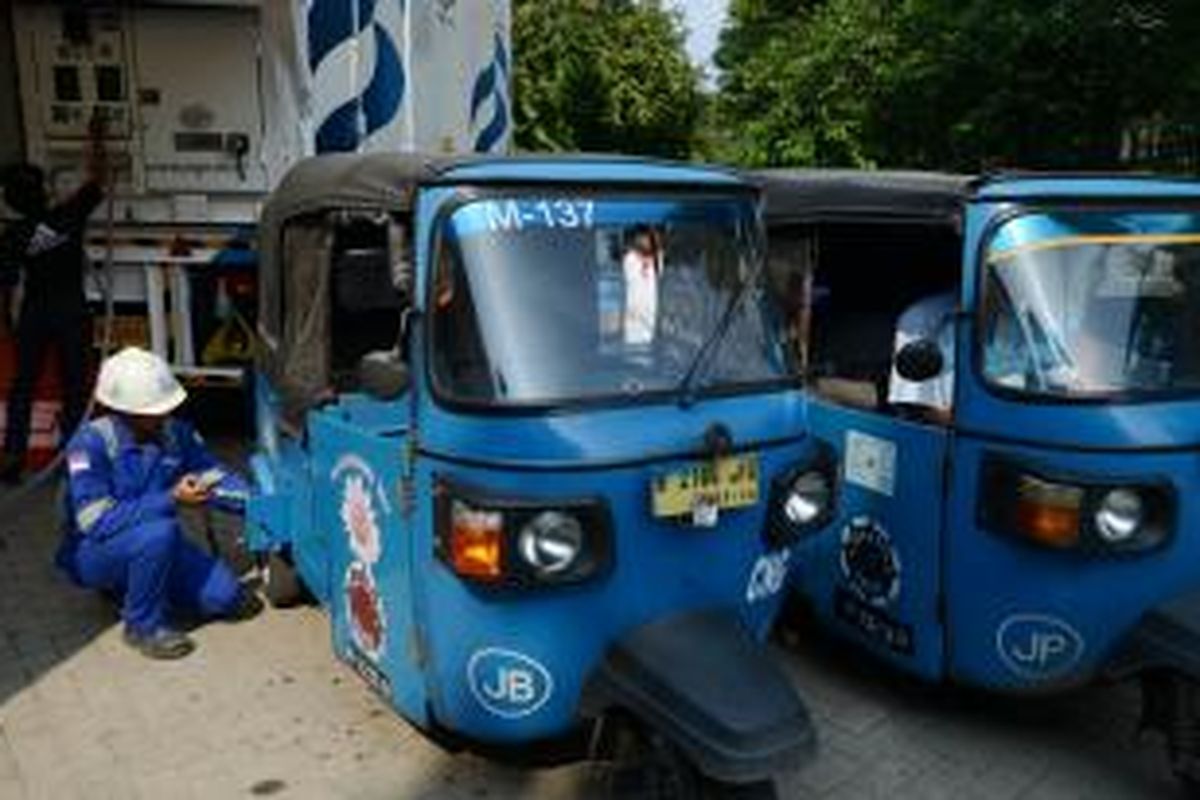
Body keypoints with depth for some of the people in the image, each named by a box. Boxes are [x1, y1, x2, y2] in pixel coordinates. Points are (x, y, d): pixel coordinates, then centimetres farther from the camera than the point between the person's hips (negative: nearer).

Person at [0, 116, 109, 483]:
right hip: (72, 311, -1)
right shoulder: (69, 216, -13)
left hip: (34, 314, 1)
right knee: (73, 384, 8)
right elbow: (96, 178, 0)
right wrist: (96, 139, 10)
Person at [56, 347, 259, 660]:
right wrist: (171, 499, -33)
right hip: (94, 553, -5)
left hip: (152, 545, 6)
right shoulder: (90, 444, -23)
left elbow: (215, 478, -5)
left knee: (223, 597, -11)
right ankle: (143, 625, -12)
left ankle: (133, 584, 15)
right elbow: (98, 522, -28)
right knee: (159, 532, -36)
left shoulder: (176, 432, -8)